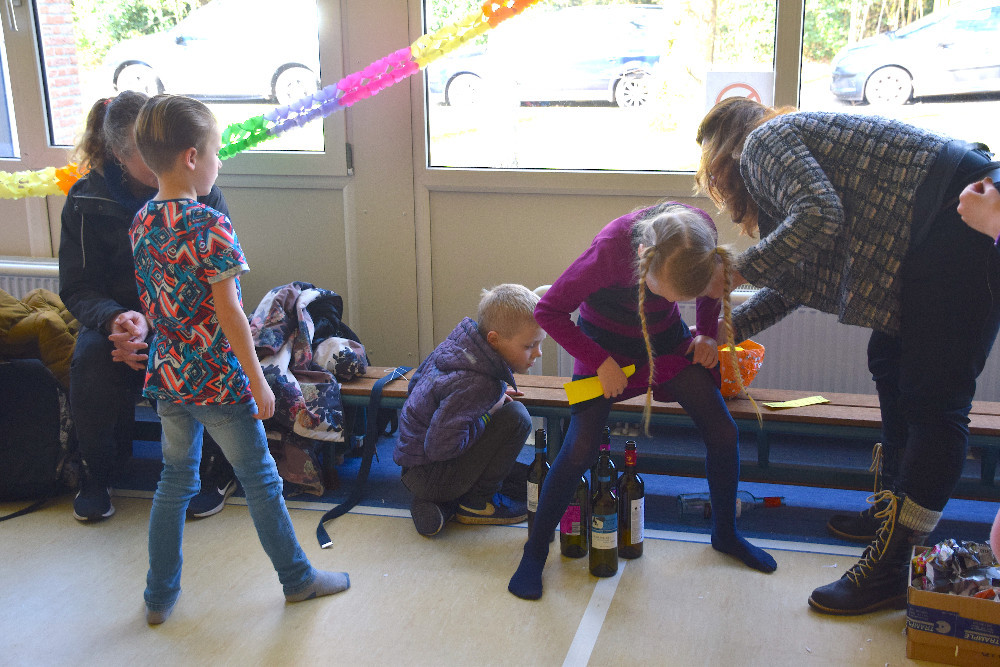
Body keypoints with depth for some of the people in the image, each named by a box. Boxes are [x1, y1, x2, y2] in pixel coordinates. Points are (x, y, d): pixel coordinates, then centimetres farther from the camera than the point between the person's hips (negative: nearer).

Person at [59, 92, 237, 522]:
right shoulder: (87, 200, -5)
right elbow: (77, 287, -3)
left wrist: (153, 325, -25)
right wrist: (114, 320, -27)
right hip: (116, 314, 2)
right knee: (90, 361, -31)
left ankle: (225, 469, -9)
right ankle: (97, 473, -4)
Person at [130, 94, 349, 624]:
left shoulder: (141, 223, 3)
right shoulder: (209, 224, -20)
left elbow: (153, 305, 11)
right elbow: (227, 311, -20)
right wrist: (257, 380, -12)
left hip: (167, 377, 7)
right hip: (218, 380, -7)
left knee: (175, 481, 19)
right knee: (260, 481, 9)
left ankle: (160, 595, 28)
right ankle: (297, 578, 26)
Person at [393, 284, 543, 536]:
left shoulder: (458, 343, -1)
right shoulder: (477, 385, -28)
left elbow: (416, 382, 16)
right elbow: (440, 446, -31)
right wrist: (490, 412, -17)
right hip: (428, 476, -9)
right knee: (515, 416, -19)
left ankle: (442, 504, 11)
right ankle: (477, 503, -4)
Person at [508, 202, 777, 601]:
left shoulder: (700, 230, -24)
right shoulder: (609, 251, -37)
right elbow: (548, 311, -23)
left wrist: (707, 333, -8)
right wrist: (599, 361, -23)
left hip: (666, 339, 4)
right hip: (606, 343, -4)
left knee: (723, 432, -3)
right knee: (580, 449, -16)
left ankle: (725, 534, 22)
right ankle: (535, 550, 4)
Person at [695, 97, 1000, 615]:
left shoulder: (763, 142, -3)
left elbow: (820, 216, -22)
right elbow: (795, 281, 25)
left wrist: (736, 271, -13)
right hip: (933, 240, 11)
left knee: (933, 403, -9)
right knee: (890, 364, 19)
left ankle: (890, 568, -5)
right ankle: (893, 509, 32)